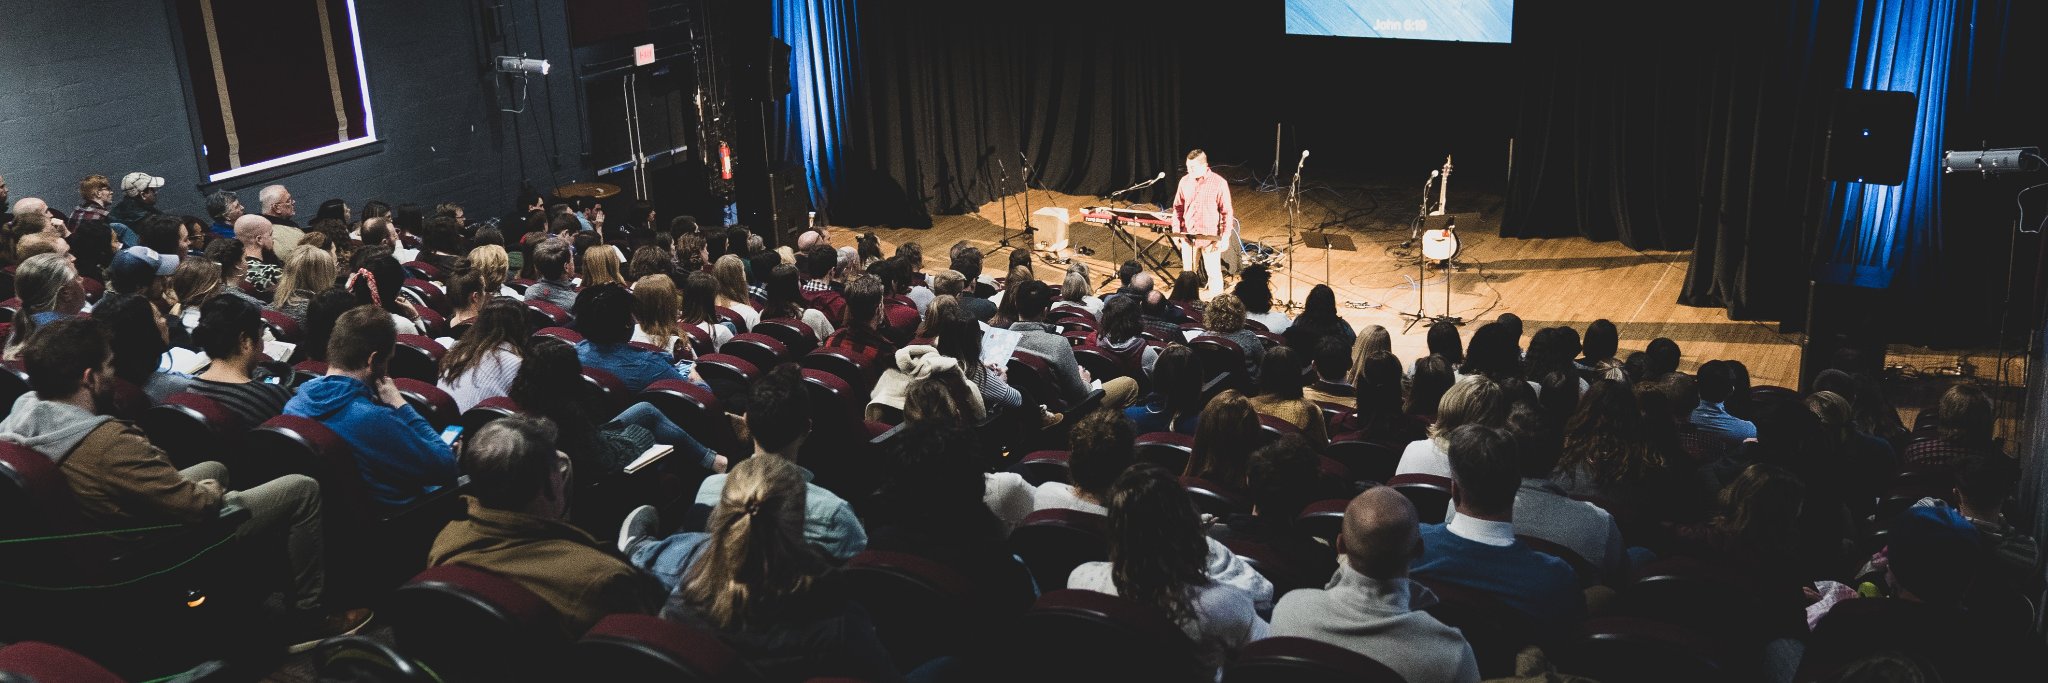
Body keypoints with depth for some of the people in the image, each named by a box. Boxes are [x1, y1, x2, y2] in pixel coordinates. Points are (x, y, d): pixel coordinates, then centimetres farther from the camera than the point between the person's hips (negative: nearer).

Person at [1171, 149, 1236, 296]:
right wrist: (1176, 230, 1)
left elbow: (1227, 212, -9)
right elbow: (1178, 207, 10)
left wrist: (1225, 238, -12)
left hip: (1210, 237, -4)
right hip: (1187, 235, 4)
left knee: (1213, 272, 3)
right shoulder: (1185, 181, 0)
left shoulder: (1219, 183, -13)